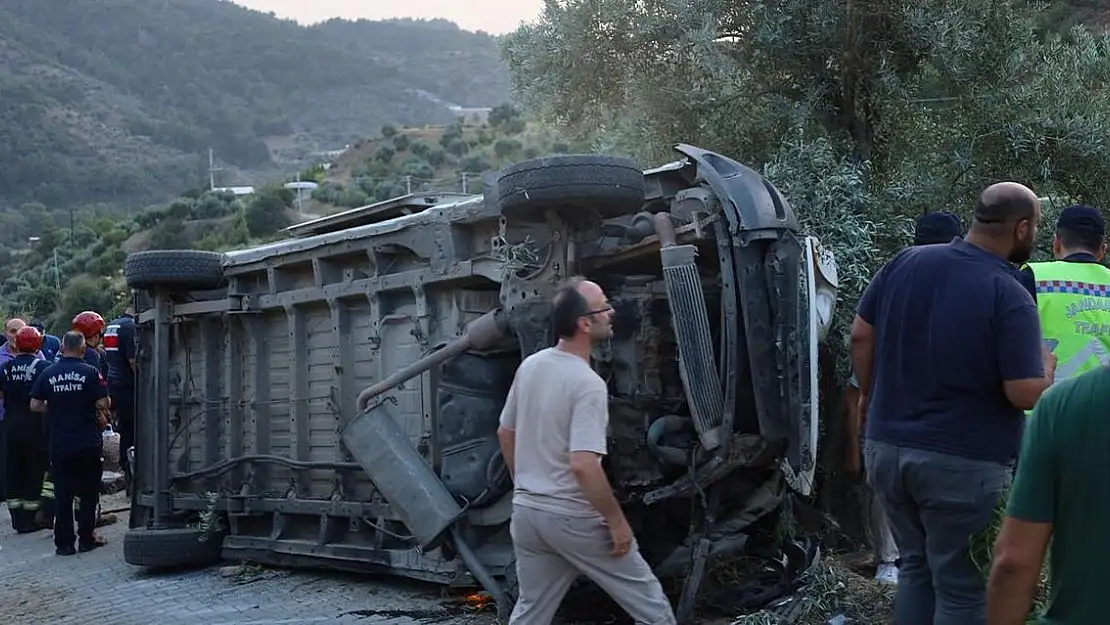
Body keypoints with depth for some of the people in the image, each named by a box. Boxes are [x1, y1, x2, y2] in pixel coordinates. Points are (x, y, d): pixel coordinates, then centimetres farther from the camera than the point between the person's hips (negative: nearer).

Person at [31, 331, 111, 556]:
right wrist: (99, 412, 9)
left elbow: (35, 405, 2)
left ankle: (64, 542, 9)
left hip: (59, 442, 2)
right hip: (88, 442, -2)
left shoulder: (48, 374, 1)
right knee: (88, 491, 9)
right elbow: (103, 404, -12)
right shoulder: (90, 372, -8)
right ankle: (86, 538, 13)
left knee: (62, 493, 8)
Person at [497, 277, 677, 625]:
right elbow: (583, 465, -28)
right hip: (573, 518, -8)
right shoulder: (587, 383, -21)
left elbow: (505, 433, 16)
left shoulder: (530, 366, 5)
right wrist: (616, 521, -18)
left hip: (526, 512, 8)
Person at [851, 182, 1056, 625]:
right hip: (964, 464, -6)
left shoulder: (906, 262, 0)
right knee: (963, 589, 7)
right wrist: (1046, 366, 4)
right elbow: (1025, 395, -18)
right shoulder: (1010, 296, -16)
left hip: (887, 447, 6)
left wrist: (870, 394, 22)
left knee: (916, 567, 22)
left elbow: (860, 335, 8)